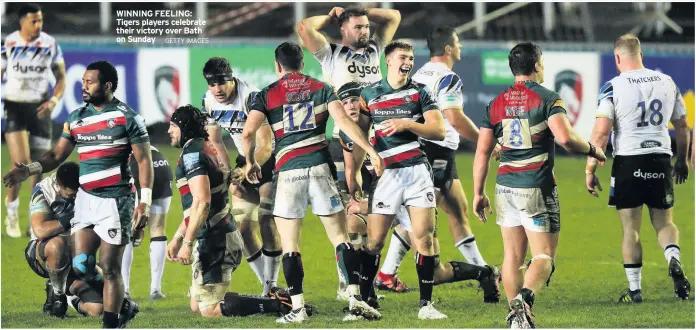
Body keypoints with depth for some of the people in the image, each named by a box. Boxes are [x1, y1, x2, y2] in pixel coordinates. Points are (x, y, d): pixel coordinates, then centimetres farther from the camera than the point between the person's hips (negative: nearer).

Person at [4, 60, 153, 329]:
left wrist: (145, 201, -15)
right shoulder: (76, 118, 10)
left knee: (109, 267, -4)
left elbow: (144, 161, -7)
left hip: (115, 201, -6)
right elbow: (58, 155, 10)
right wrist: (29, 170, -7)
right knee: (81, 266, 0)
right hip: (85, 198, 6)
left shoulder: (128, 118, -6)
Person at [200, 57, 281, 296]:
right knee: (244, 227, -2)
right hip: (246, 160, 7)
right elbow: (215, 143, 6)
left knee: (267, 221, -18)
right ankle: (267, 286, 7)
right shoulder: (209, 102, -6)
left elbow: (265, 146, -29)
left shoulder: (251, 97, -28)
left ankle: (271, 287, -14)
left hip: (270, 159, -7)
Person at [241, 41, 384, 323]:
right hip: (320, 167, 1)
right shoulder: (321, 88, 11)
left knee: (289, 244, 5)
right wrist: (370, 150, -6)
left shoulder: (267, 95, 6)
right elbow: (343, 120, -4)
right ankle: (355, 298, -5)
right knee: (340, 236, 6)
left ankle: (298, 308, -2)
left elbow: (248, 133, -5)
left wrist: (250, 162, 11)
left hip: (288, 172, -1)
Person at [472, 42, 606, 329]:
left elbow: (482, 152, 8)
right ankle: (525, 297, -29)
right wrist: (592, 150, -1)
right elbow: (565, 138, -20)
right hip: (537, 189, -5)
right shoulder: (547, 98, -6)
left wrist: (478, 193, 14)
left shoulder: (496, 103, 9)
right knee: (544, 255, -3)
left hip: (506, 187, 5)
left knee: (513, 255, 12)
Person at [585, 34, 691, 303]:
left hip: (628, 162, -3)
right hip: (660, 159, 3)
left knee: (630, 228, 5)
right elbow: (682, 126, 14)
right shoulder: (667, 82, 7)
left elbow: (601, 132, -12)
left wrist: (590, 170, -5)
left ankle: (634, 289, 8)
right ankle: (674, 261, -16)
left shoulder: (613, 87, -7)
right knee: (664, 221, 13)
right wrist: (682, 161, 26)